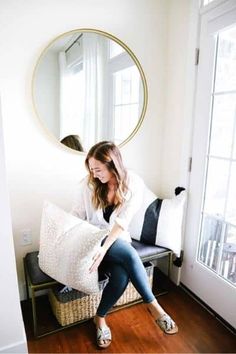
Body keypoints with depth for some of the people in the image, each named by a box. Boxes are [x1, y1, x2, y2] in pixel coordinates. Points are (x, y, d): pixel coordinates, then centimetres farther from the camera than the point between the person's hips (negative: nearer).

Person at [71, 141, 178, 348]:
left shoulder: (134, 184, -13)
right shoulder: (89, 184, -9)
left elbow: (122, 221, -21)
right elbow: (76, 215, -2)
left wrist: (105, 248, -32)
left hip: (118, 241, 2)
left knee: (122, 275, -30)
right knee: (129, 254, -30)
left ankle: (100, 317, -1)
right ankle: (154, 306, -12)